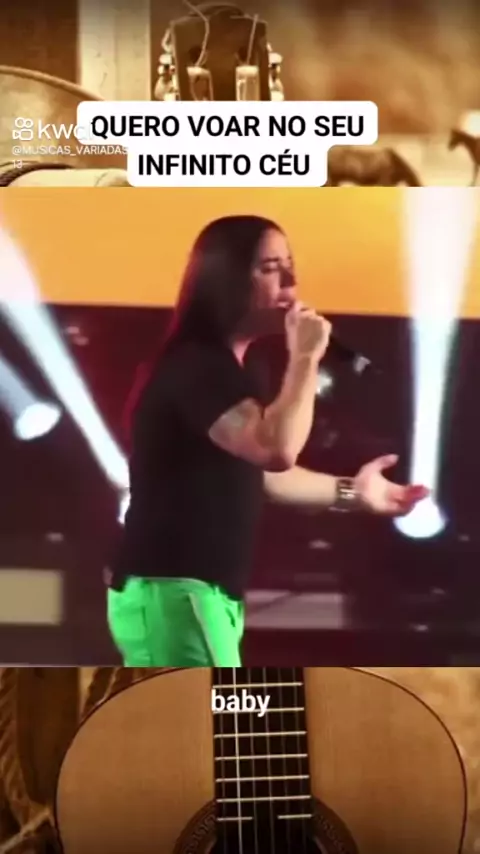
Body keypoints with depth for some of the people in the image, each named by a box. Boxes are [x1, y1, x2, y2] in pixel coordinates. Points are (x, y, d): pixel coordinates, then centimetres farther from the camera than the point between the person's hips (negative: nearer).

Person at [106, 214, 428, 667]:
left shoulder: (226, 370, 15)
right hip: (172, 591, -10)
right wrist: (304, 359, -21)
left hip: (201, 591, 11)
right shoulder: (196, 366, -18)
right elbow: (276, 450, -33)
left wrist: (349, 490, 24)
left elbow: (259, 469, 25)